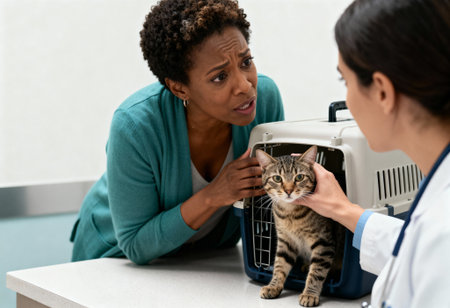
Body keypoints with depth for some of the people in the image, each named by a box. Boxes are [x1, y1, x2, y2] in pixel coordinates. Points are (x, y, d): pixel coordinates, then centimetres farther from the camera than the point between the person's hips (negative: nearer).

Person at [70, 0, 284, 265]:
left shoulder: (265, 96, -18)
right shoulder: (135, 125, -30)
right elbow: (136, 246, -22)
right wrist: (213, 197, -33)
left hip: (209, 256, 3)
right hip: (119, 258, -2)